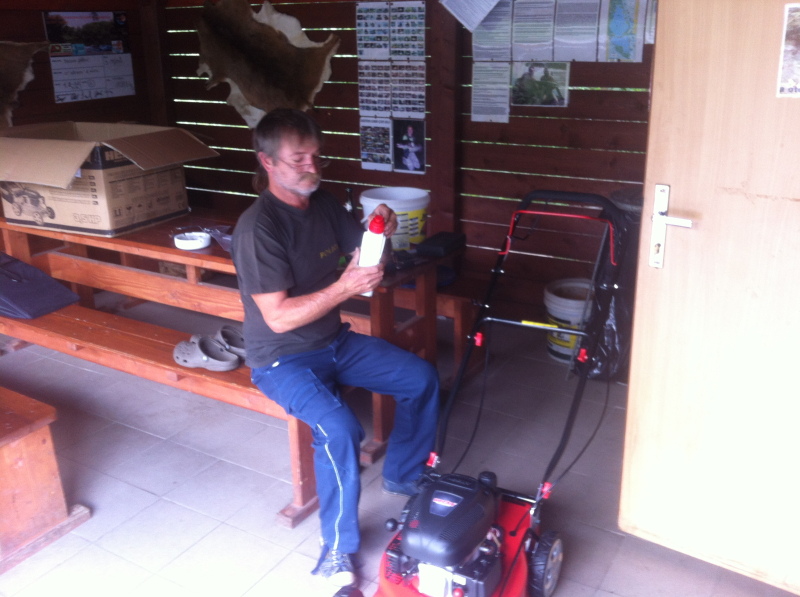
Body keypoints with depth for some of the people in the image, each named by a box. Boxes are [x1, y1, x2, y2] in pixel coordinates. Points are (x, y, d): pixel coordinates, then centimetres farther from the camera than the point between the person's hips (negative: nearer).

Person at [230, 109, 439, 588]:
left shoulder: (324, 203, 0)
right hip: (282, 358, -8)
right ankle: (339, 545, -8)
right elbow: (279, 317, -26)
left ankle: (402, 474, 26)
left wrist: (380, 231, -13)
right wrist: (345, 288, -32)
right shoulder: (258, 227, -24)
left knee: (422, 378, 4)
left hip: (335, 341, 8)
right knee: (340, 429, -31)